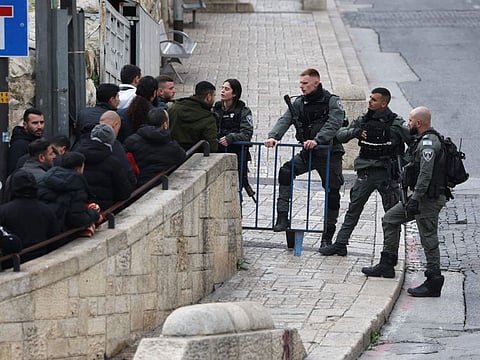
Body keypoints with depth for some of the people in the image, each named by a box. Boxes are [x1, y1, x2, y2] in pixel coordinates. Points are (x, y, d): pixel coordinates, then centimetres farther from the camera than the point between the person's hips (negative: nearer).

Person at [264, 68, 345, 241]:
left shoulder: (332, 101, -9)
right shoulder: (298, 103, 6)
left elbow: (333, 124, -23)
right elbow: (285, 120, -5)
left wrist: (317, 140, -37)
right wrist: (273, 136, -24)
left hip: (329, 153, -4)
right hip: (307, 152, 4)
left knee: (332, 192, 0)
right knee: (285, 172, -18)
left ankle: (328, 235, 13)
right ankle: (282, 218, -17)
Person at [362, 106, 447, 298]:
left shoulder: (428, 143, -17)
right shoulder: (424, 141, 16)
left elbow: (426, 174, -26)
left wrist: (415, 199, -27)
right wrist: (414, 199, 25)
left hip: (428, 198, -11)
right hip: (421, 196, 11)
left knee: (428, 238, -8)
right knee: (390, 219, 16)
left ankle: (434, 283, -4)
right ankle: (387, 265, 20)